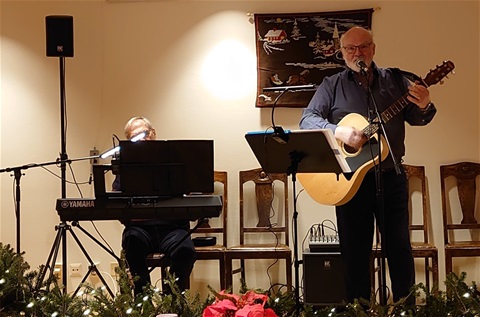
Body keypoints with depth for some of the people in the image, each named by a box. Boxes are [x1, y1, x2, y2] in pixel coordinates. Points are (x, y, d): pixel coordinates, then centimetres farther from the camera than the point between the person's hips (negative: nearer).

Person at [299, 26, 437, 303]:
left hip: (391, 176, 1)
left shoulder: (395, 79, 7)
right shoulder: (332, 86, 3)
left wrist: (424, 106, -17)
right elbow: (307, 119, -4)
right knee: (355, 251, 7)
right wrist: (338, 131, -22)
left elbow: (415, 118, 7)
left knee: (400, 247, 6)